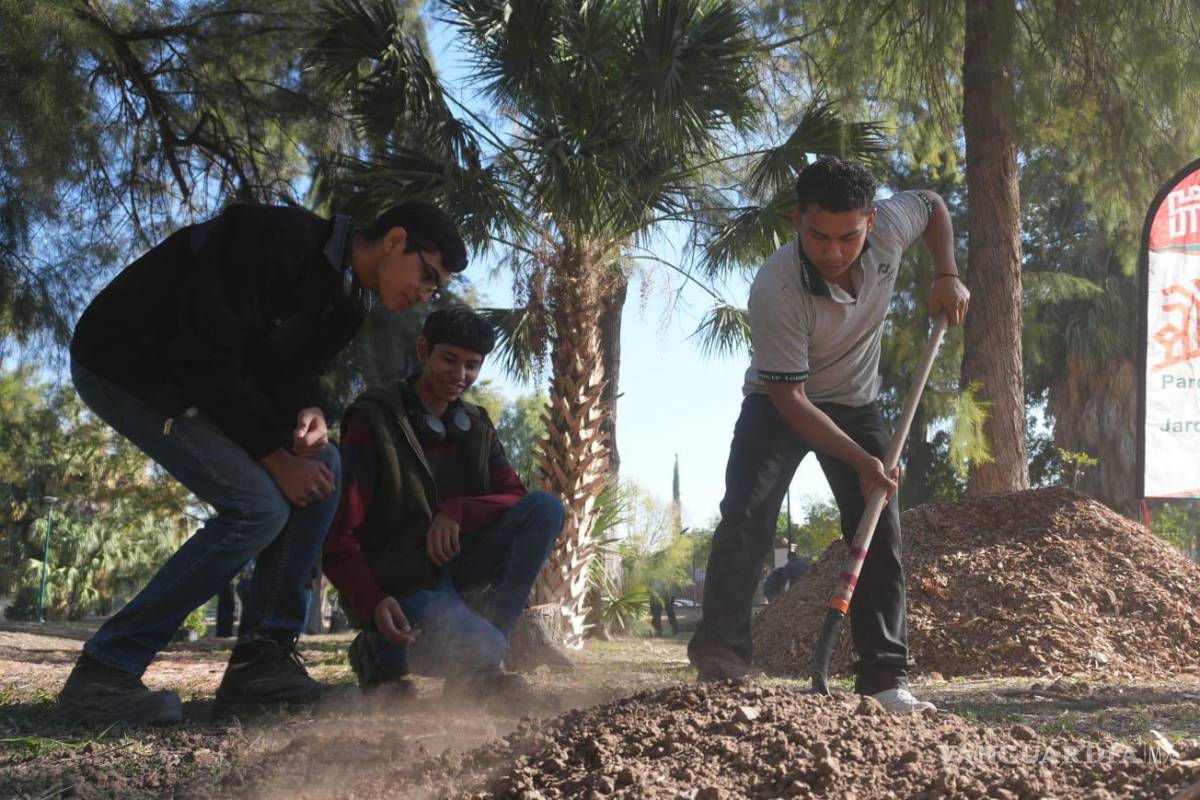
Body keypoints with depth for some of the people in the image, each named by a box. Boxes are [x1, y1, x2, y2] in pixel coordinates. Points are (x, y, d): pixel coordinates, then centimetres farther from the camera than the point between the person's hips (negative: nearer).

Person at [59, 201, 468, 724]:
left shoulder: (350, 301, 3)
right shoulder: (278, 241, -27)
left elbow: (292, 368, 8)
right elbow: (206, 357, -29)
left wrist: (308, 412, -16)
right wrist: (276, 457, -23)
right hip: (123, 360, -10)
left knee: (323, 466, -2)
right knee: (257, 508, -20)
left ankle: (262, 657, -1)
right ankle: (104, 671, -14)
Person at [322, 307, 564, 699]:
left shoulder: (475, 426, 11)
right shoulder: (373, 422, -9)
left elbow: (516, 497, 1)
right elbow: (338, 535, -15)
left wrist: (457, 511, -19)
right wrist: (373, 603, -31)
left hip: (453, 569, 7)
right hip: (398, 588, -7)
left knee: (545, 507, -13)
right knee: (482, 648, -34)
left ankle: (473, 668, -11)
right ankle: (380, 652, 0)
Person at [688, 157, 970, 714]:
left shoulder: (890, 227, -23)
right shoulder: (775, 289, -35)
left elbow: (933, 205, 4)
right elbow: (789, 398, -29)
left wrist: (946, 276, -9)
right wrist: (860, 460, -32)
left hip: (856, 404, 4)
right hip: (778, 403, -4)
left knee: (881, 533, -3)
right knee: (746, 516, -23)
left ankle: (885, 679, 1)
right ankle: (718, 661, -21)